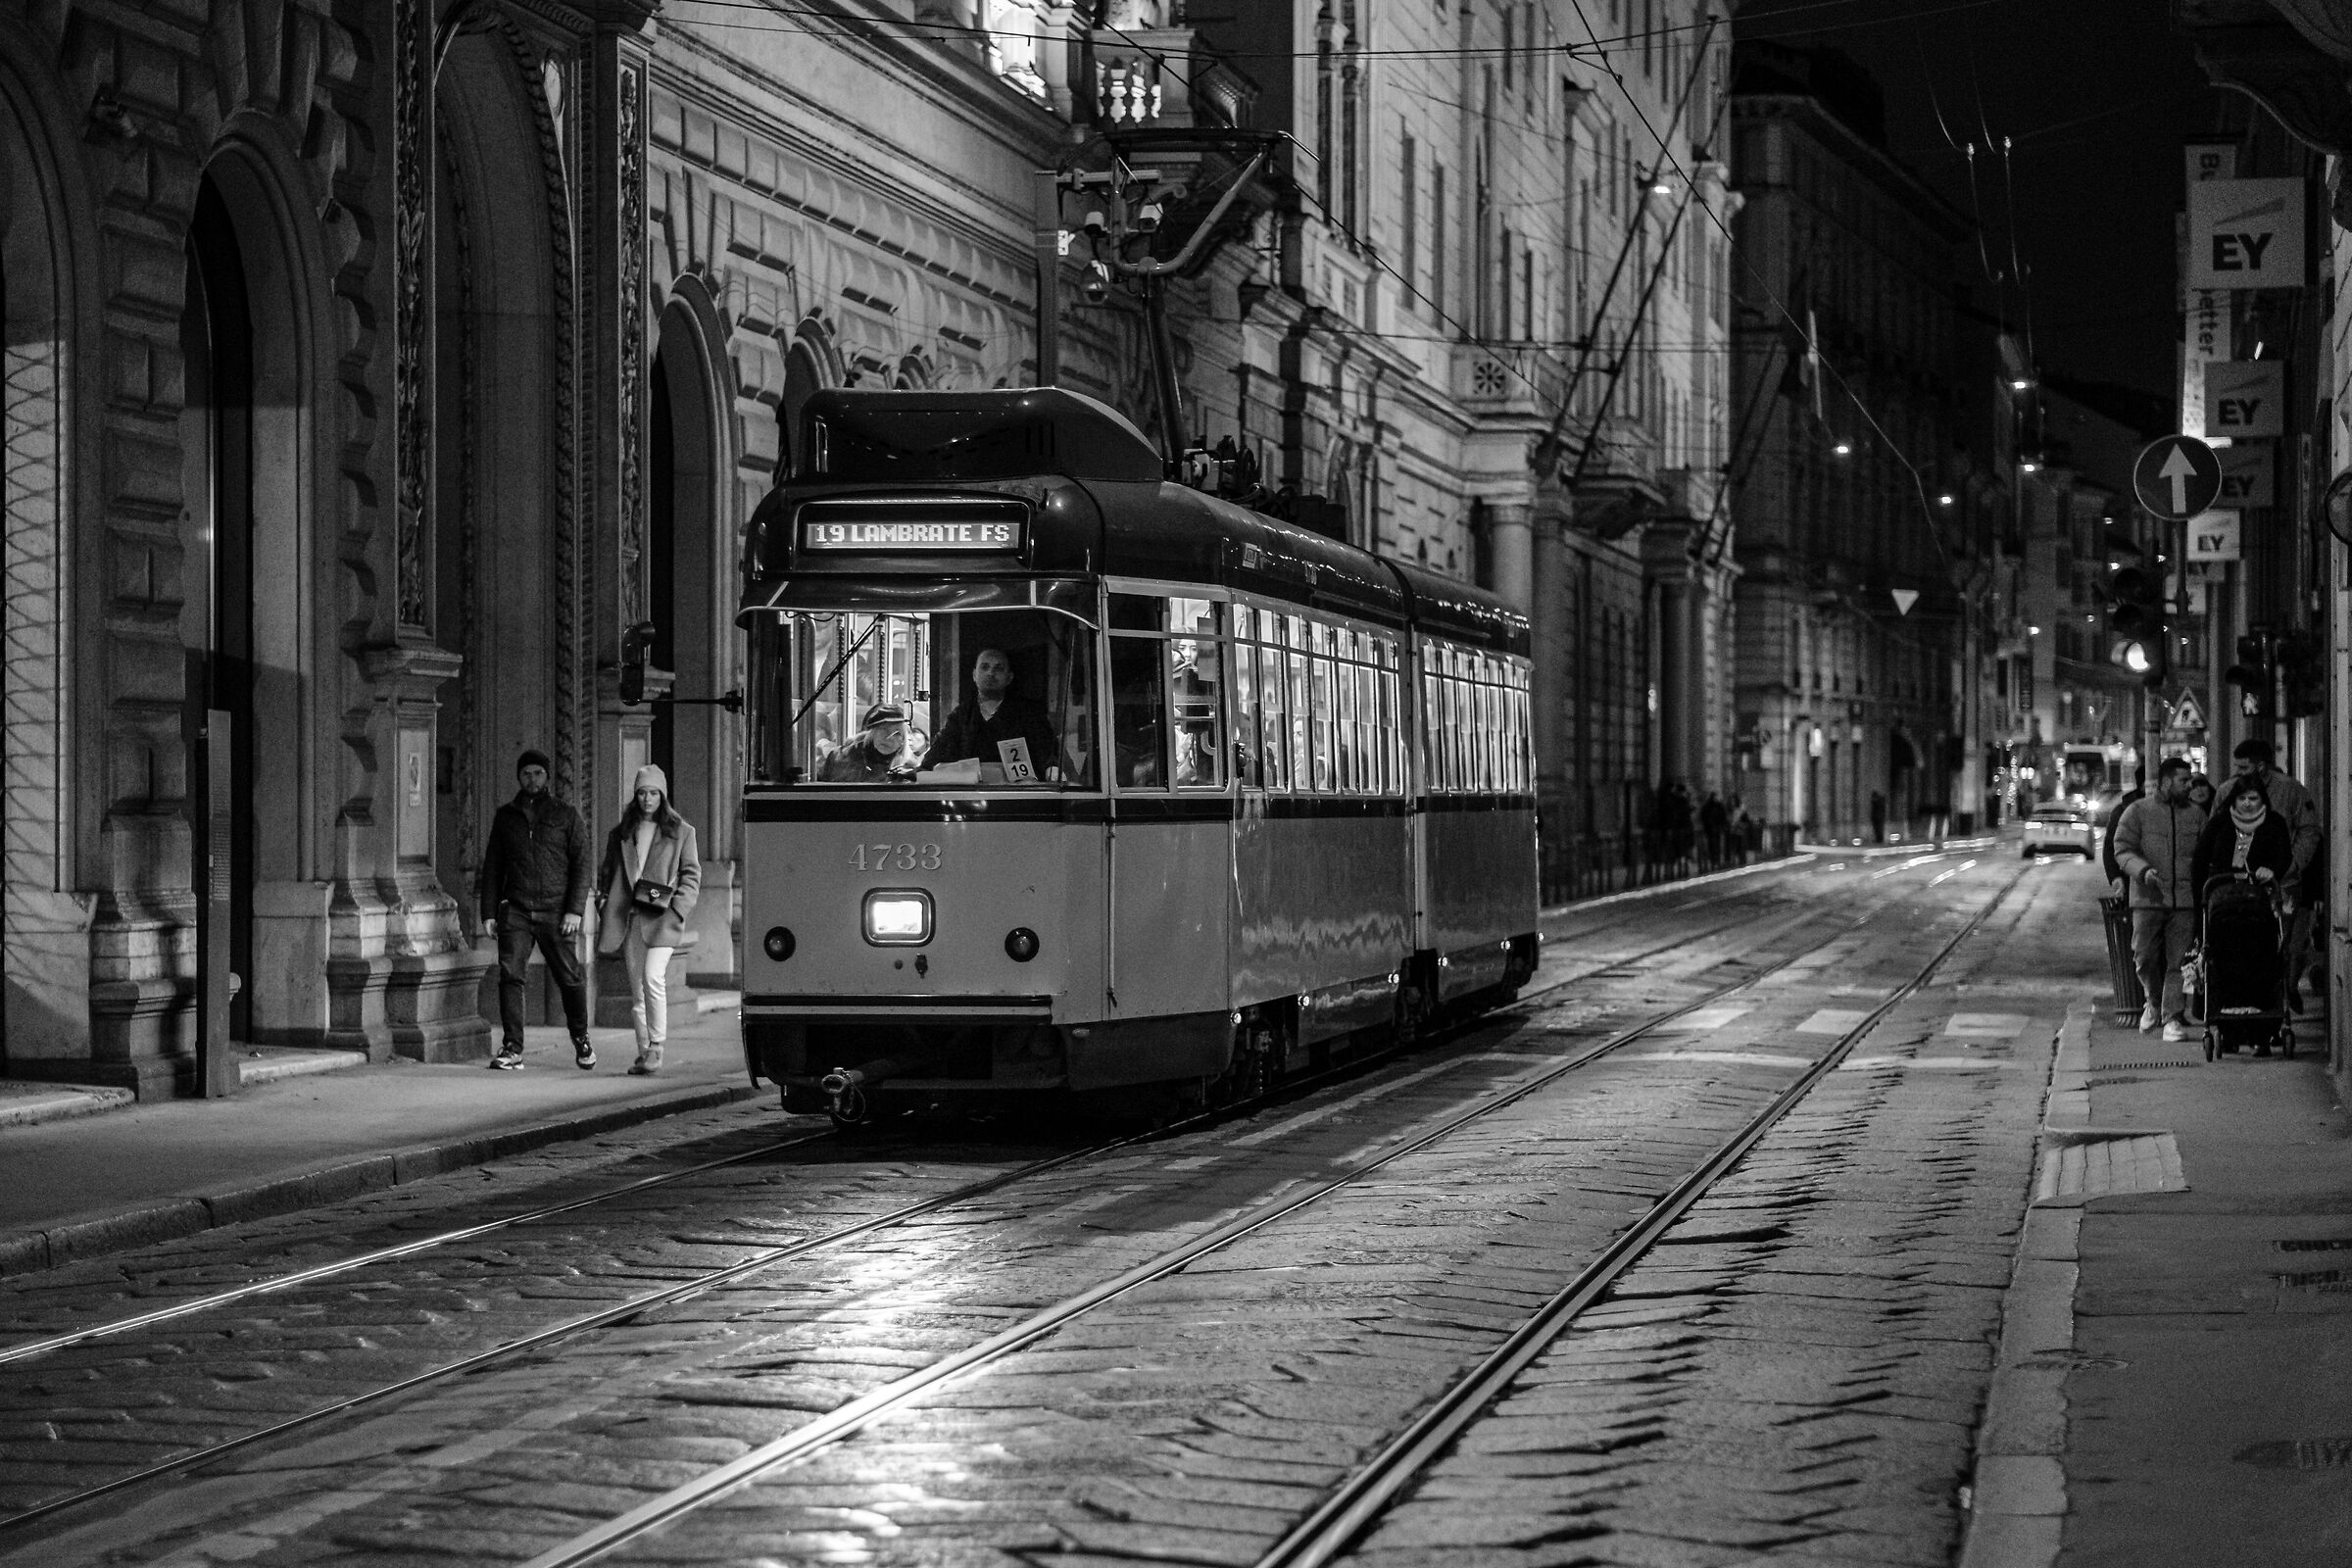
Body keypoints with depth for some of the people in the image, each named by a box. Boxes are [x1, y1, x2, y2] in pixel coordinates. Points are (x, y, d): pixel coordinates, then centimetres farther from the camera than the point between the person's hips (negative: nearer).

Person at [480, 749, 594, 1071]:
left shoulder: (566, 816, 7)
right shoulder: (505, 816, 14)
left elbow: (580, 865, 3)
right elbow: (492, 867, 15)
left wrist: (575, 910, -8)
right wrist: (489, 912, 7)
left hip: (556, 912, -1)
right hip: (515, 909, 1)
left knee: (569, 978, 1)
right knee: (510, 975, -10)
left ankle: (581, 1040, 22)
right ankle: (512, 1050, -9)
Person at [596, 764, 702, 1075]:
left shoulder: (681, 832, 7)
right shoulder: (621, 833, 15)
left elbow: (691, 875, 6)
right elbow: (607, 872, 20)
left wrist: (678, 910, -8)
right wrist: (606, 908, 6)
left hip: (661, 918, -4)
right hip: (629, 918, 4)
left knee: (653, 978, -19)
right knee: (636, 988, 4)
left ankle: (656, 1049, -12)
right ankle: (643, 1051, 11)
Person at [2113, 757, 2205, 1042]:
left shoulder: (2196, 815, 12)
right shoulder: (2137, 811, 3)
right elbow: (2122, 849, -1)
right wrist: (2143, 870, -19)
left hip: (2185, 901, 2)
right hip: (2148, 900, -2)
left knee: (2178, 962, -3)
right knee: (2145, 958, -2)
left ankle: (2172, 1018, 2)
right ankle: (2154, 1002, 24)